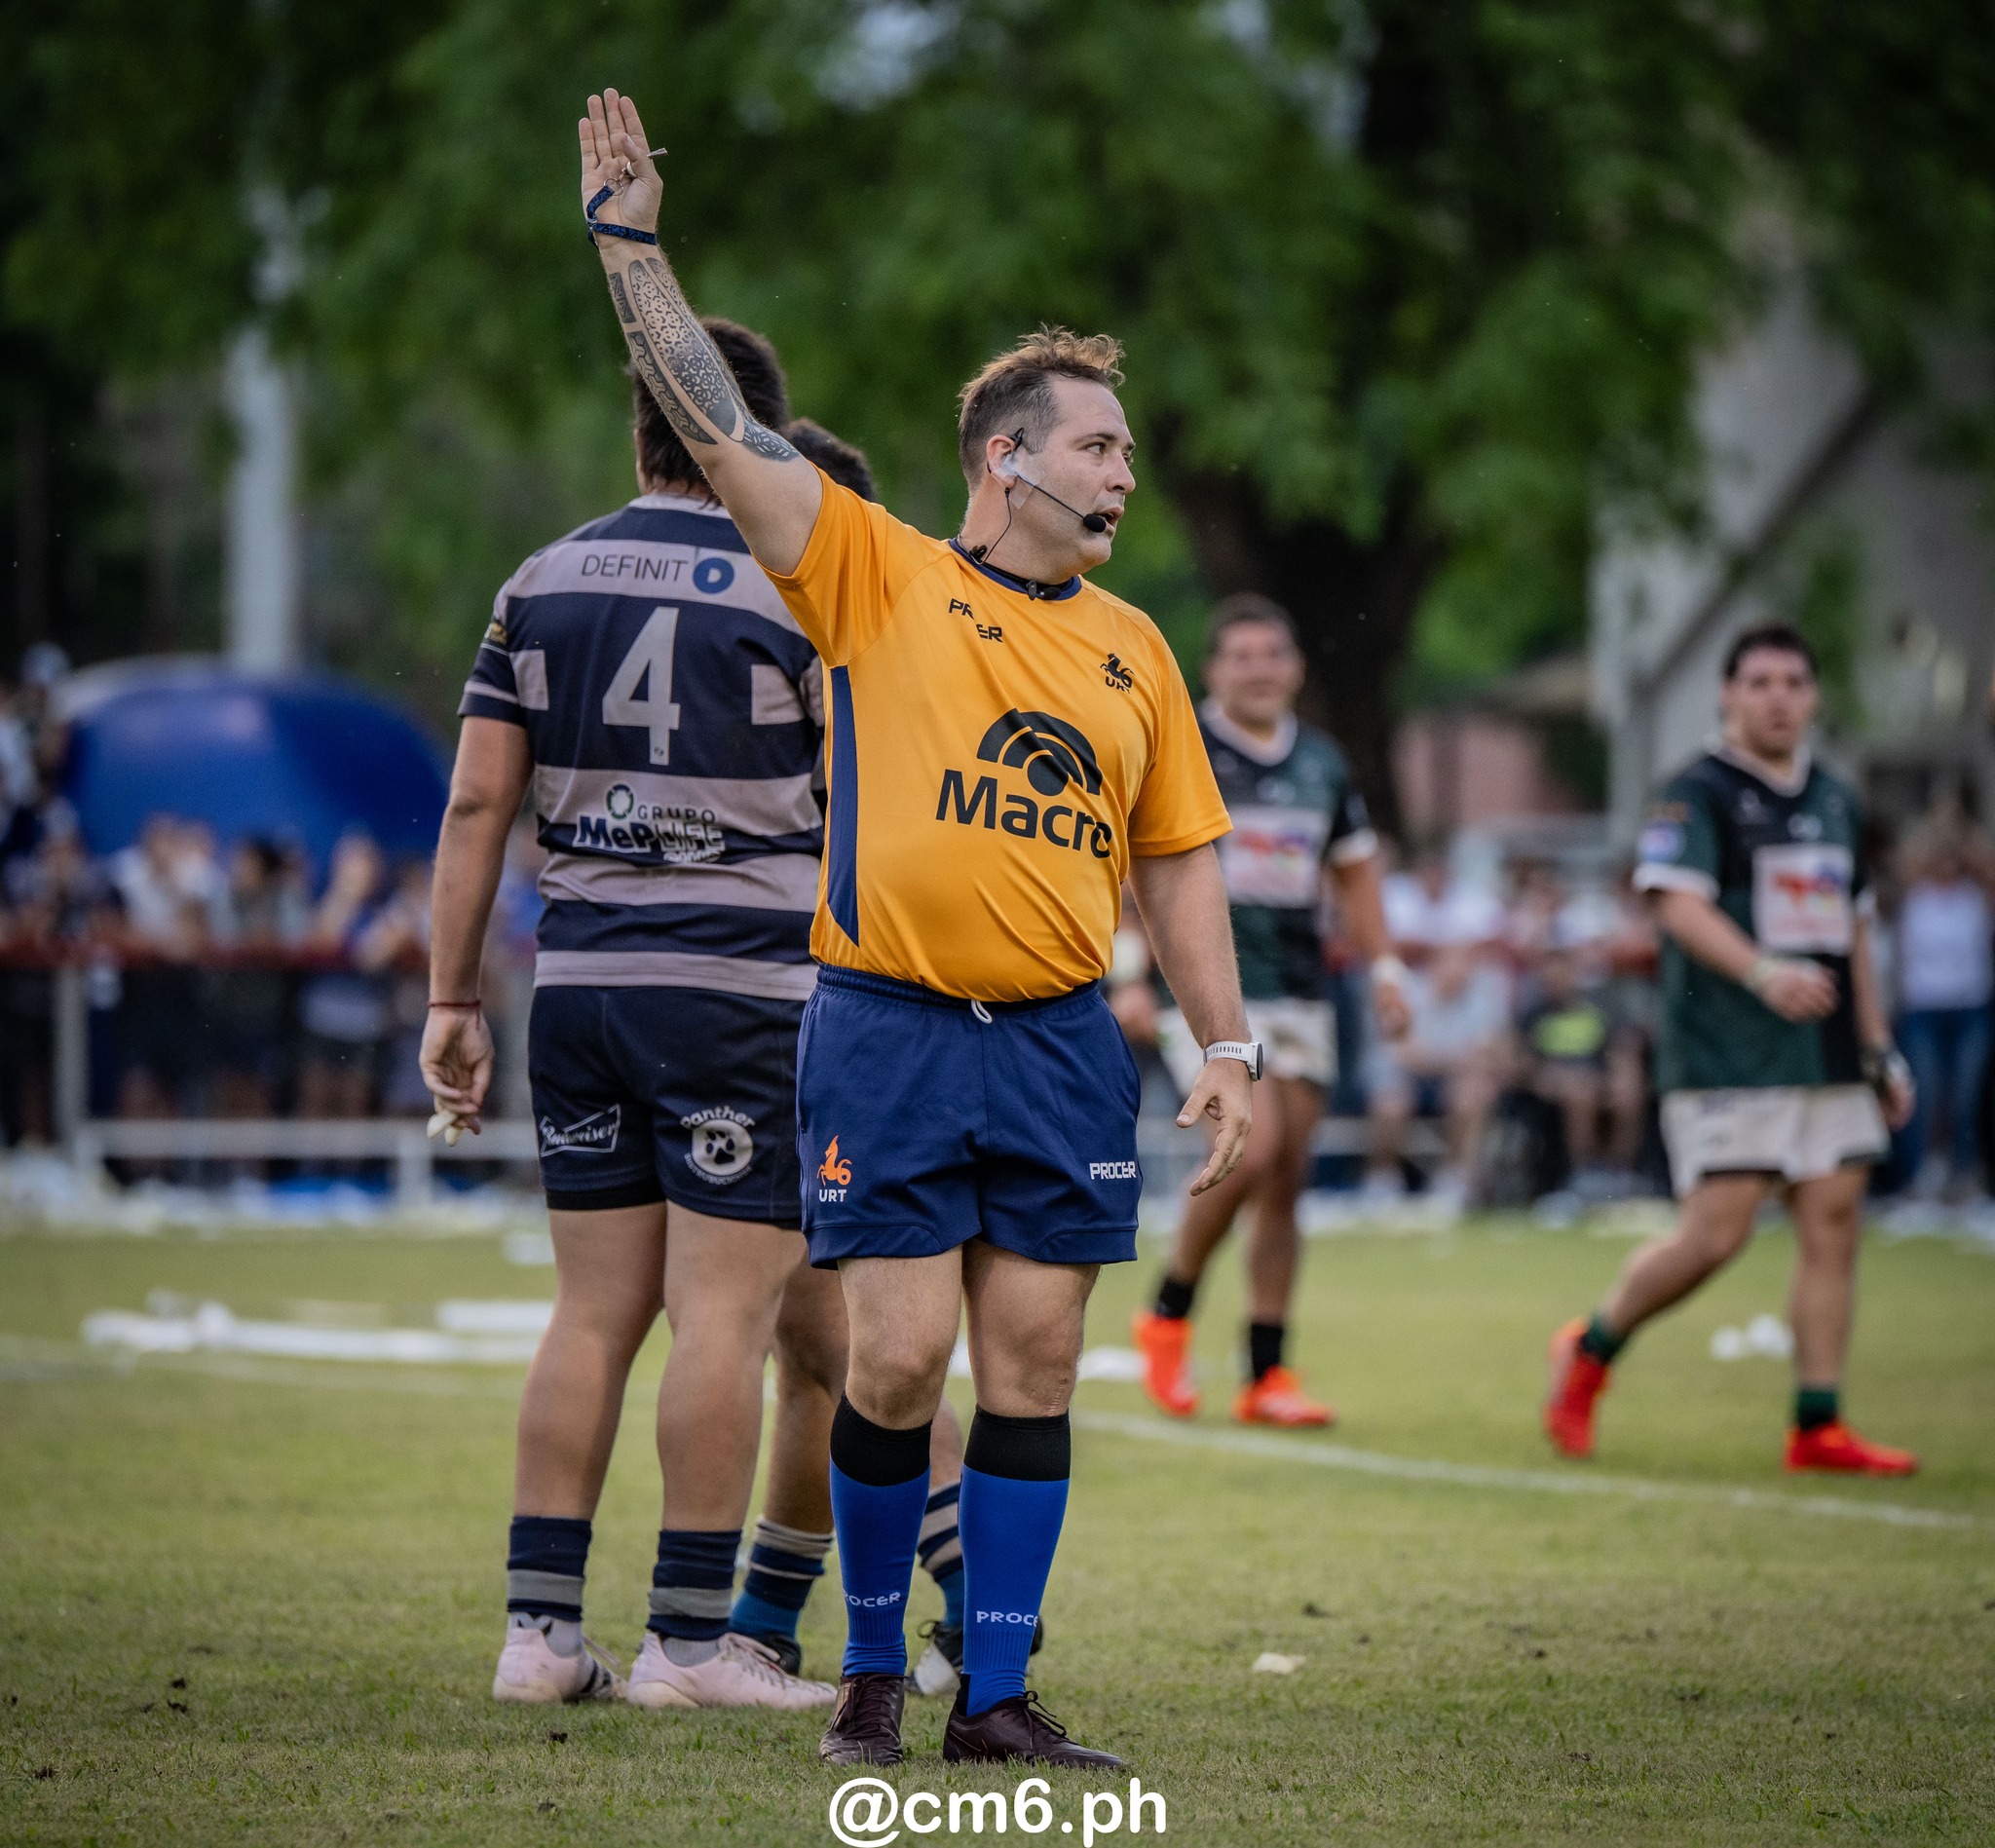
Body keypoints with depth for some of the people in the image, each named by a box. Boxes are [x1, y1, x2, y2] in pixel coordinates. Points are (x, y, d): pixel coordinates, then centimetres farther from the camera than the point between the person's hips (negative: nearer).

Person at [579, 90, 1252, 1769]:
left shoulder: (1132, 650, 13)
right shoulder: (877, 578, 1)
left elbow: (1179, 862, 16)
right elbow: (720, 429, -4)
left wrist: (1228, 1046, 8)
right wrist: (631, 240, -8)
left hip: (1062, 1042, 4)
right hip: (888, 1030, -4)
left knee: (1032, 1362, 1)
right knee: (900, 1357, -7)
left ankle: (997, 1692, 7)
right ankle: (872, 1671, 12)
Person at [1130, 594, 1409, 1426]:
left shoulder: (1321, 763, 12)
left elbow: (1353, 868, 23)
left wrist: (1384, 967, 14)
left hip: (1298, 994, 6)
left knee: (1286, 1178, 3)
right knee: (1253, 1149, -21)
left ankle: (1266, 1375, 9)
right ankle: (1167, 1315, 1)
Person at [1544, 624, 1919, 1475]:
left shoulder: (1834, 802, 18)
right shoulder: (1698, 795, -5)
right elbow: (1680, 903, -19)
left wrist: (1879, 1048, 22)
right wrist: (1763, 972, -35)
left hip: (1828, 1057, 7)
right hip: (1727, 1062, -7)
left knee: (1832, 1229, 0)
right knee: (1715, 1236, -10)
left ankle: (1820, 1426, 4)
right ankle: (1590, 1351, 13)